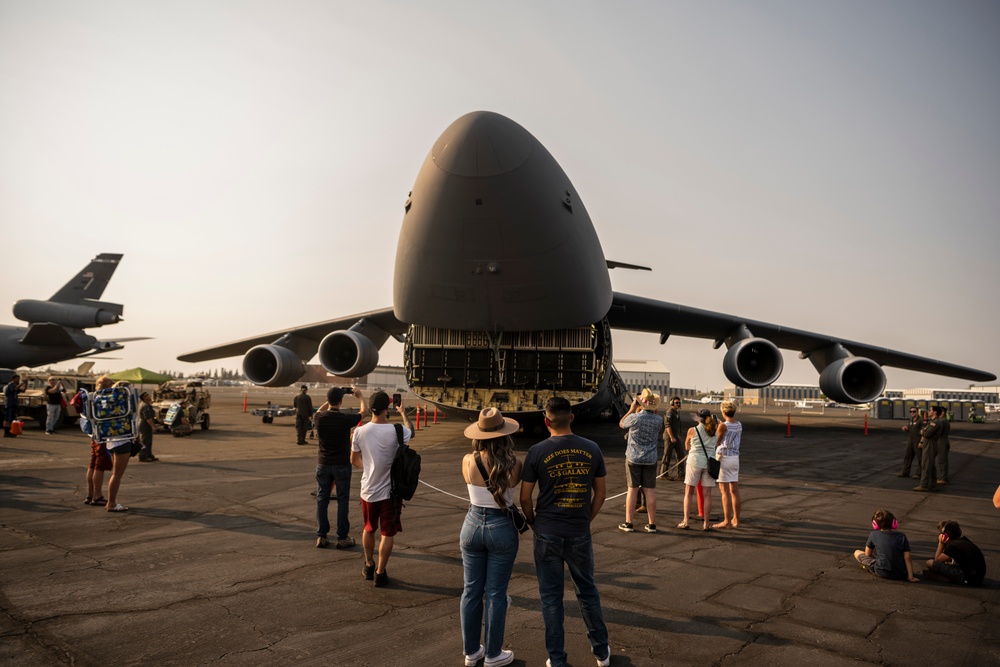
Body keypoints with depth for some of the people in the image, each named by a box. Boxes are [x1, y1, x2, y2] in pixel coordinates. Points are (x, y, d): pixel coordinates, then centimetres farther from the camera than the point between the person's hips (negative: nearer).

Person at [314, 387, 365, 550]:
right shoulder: (345, 419, -17)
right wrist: (360, 396, 18)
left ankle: (321, 536, 15)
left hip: (323, 464, 3)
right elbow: (363, 412, 3)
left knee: (322, 499, 11)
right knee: (342, 501, 5)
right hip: (342, 465, -3)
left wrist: (330, 400, 20)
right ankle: (342, 538, 9)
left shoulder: (319, 418, -9)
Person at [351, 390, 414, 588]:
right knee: (387, 534, 8)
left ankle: (368, 566, 38)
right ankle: (380, 574, 13)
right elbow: (411, 431, 8)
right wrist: (403, 412, 23)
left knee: (369, 529, 22)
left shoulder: (360, 432, -10)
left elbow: (354, 461, 4)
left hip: (368, 490, 3)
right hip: (390, 491, -3)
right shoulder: (396, 431, -18)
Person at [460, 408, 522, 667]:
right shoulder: (513, 465, -16)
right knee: (495, 594, 9)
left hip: (473, 525, 2)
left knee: (471, 591, 14)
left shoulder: (468, 461, -10)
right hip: (502, 528, -2)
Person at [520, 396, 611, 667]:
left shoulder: (537, 452, -11)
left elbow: (525, 497, -6)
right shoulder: (592, 449, -4)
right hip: (580, 534, 2)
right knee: (587, 591, 19)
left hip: (547, 534, -2)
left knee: (551, 596, 10)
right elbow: (601, 493, 4)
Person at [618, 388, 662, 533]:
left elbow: (621, 424, 5)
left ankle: (628, 523, 9)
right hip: (650, 459, 2)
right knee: (650, 490, 6)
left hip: (633, 458, -2)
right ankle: (652, 524, 10)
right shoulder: (658, 420, -6)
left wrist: (631, 410, 11)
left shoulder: (635, 417, -15)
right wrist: (655, 412, 12)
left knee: (632, 489, 4)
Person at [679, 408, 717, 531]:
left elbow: (687, 447, 7)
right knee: (707, 494, 6)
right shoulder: (715, 431, 3)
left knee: (688, 493, 8)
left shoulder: (692, 430, -3)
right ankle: (706, 524, 8)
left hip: (694, 461, -2)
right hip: (709, 463, 2)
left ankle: (685, 521, 5)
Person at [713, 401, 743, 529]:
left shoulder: (723, 426, -15)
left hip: (723, 457, -7)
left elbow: (717, 443, -7)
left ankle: (727, 521, -2)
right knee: (734, 490, 10)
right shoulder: (739, 425, 5)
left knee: (724, 491, -3)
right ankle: (736, 520, 16)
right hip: (735, 457, 7)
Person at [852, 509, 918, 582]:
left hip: (882, 572, -3)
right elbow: (907, 558, -3)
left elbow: (868, 554, 13)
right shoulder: (902, 537, 4)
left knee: (857, 552, 16)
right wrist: (910, 577, -4)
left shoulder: (873, 535, 3)